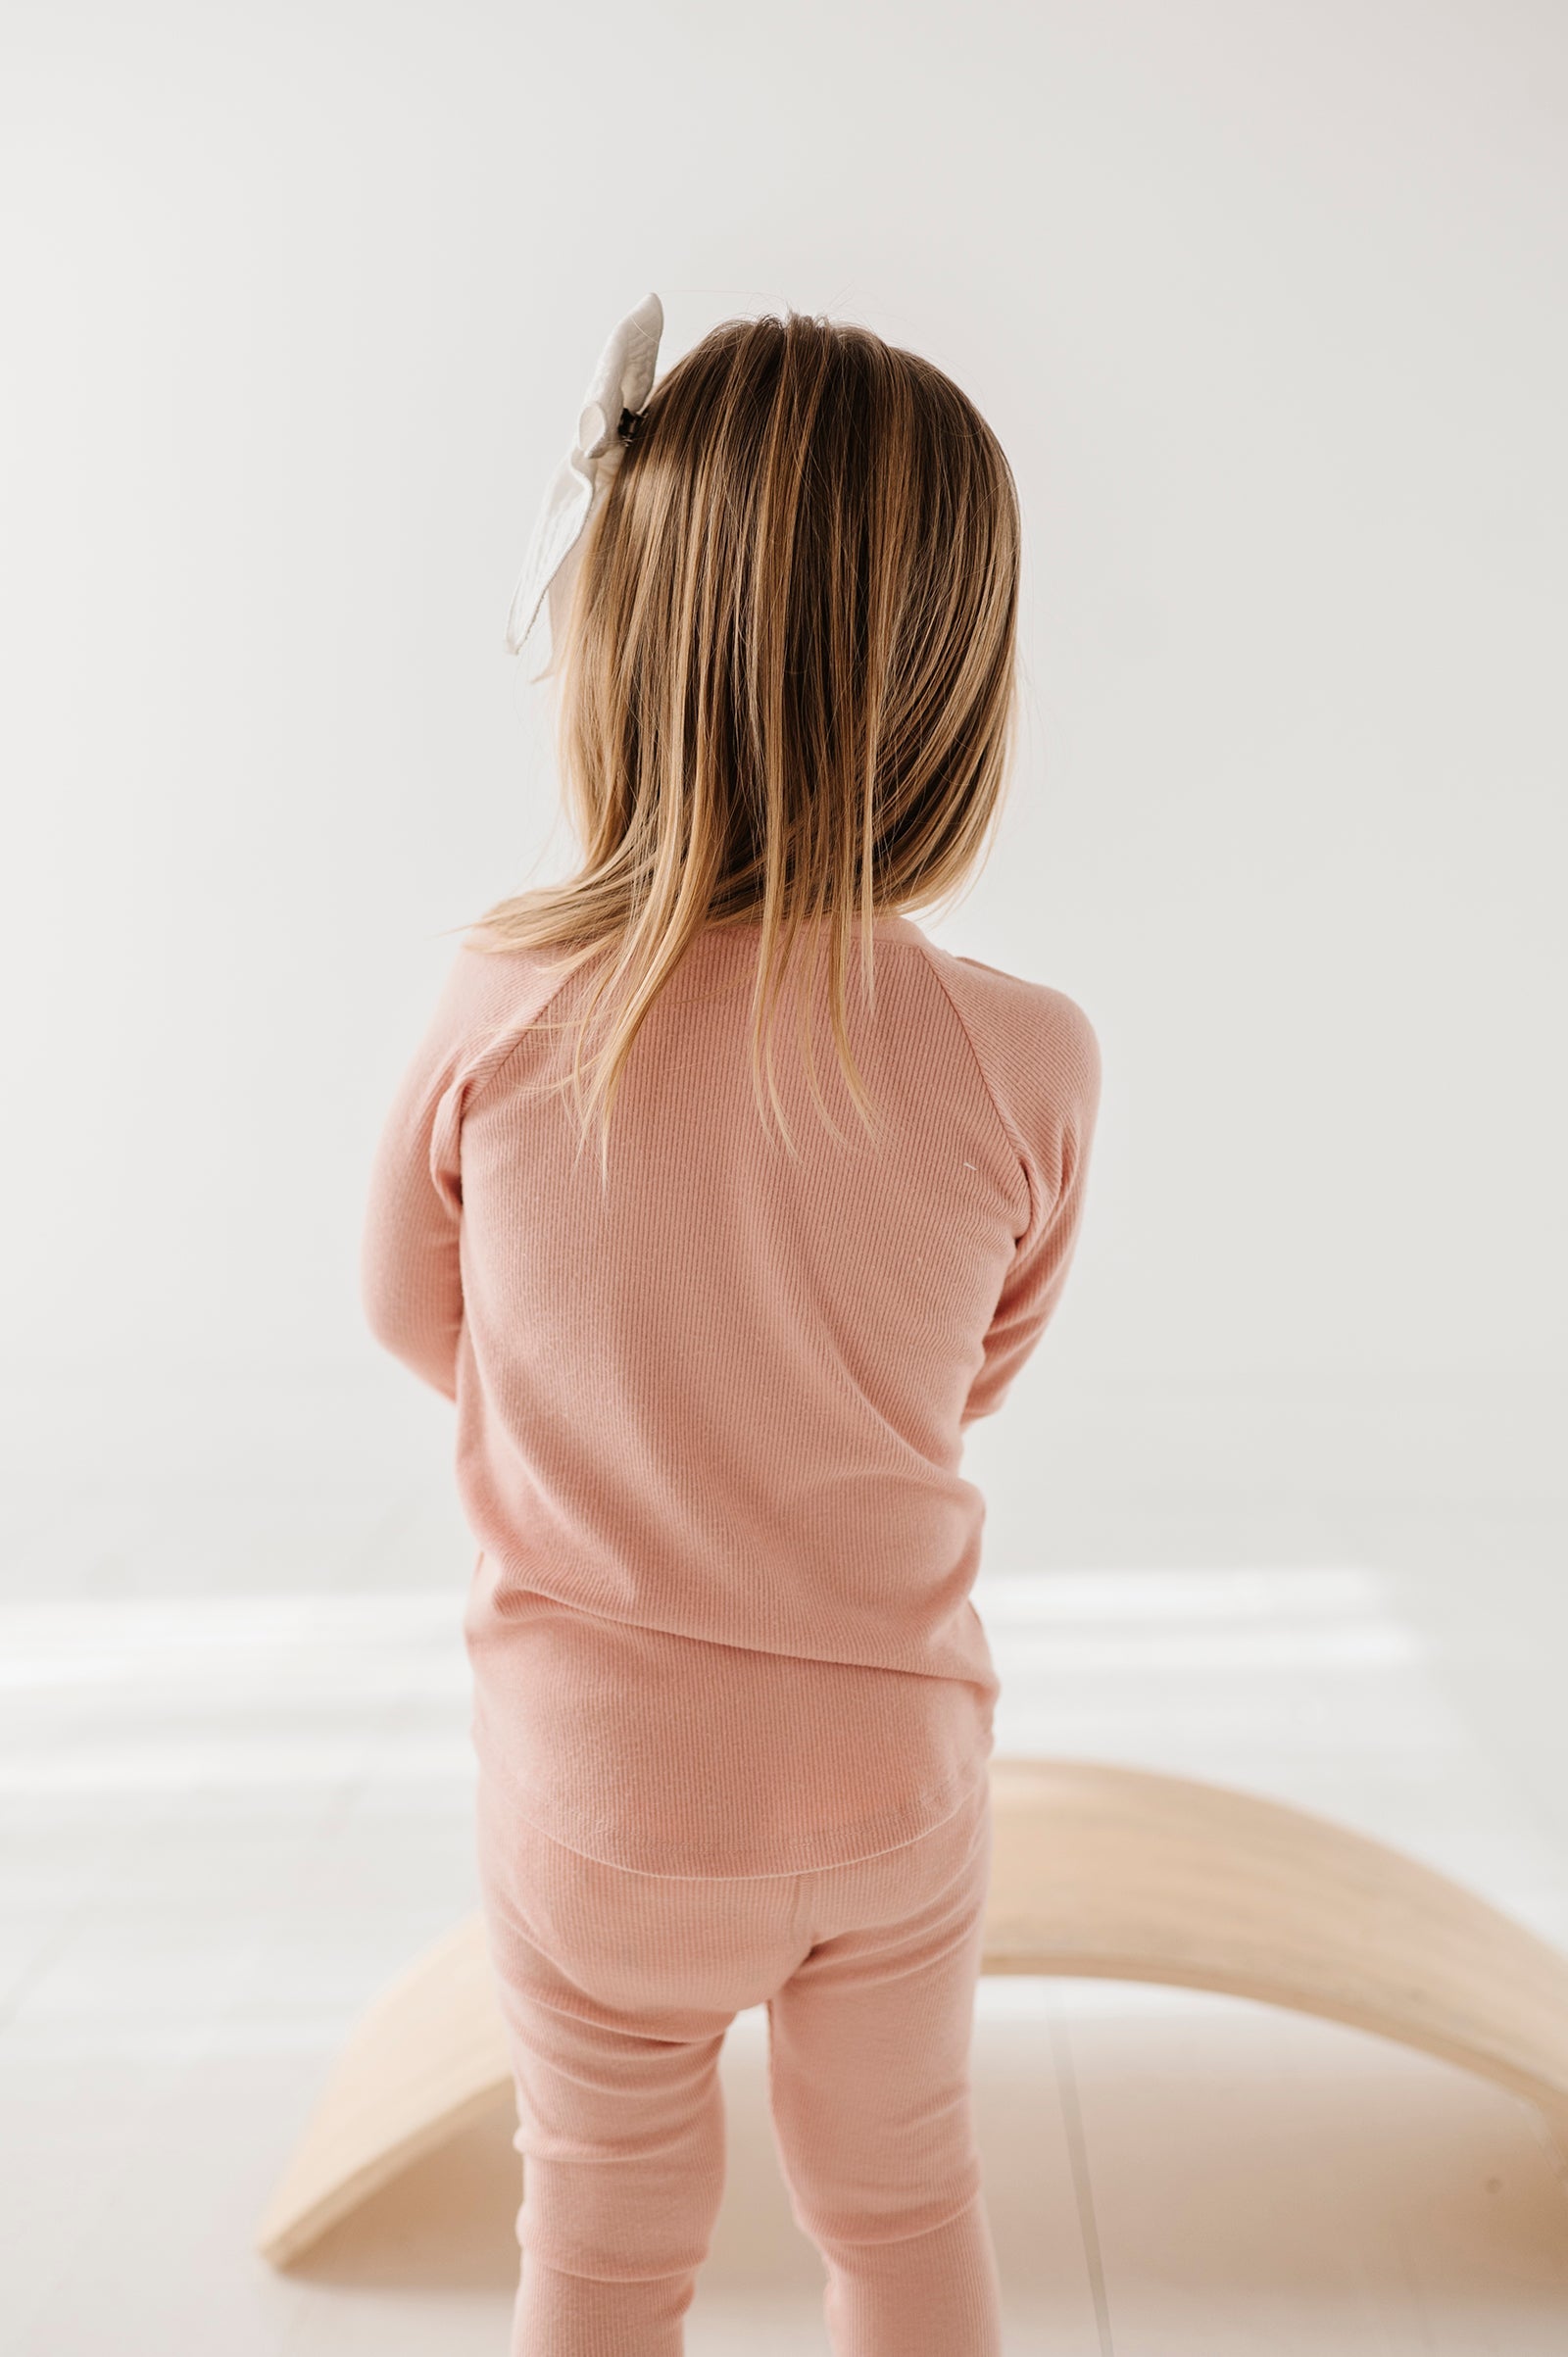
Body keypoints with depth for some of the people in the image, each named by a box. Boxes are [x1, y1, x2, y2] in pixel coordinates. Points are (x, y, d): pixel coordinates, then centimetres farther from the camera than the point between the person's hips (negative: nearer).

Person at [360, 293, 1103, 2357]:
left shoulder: (501, 1011, -22)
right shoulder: (1031, 1061, -21)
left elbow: (418, 1323, -3)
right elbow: (974, 1379, -2)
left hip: (600, 1797, 0)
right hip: (898, 1777, 1)